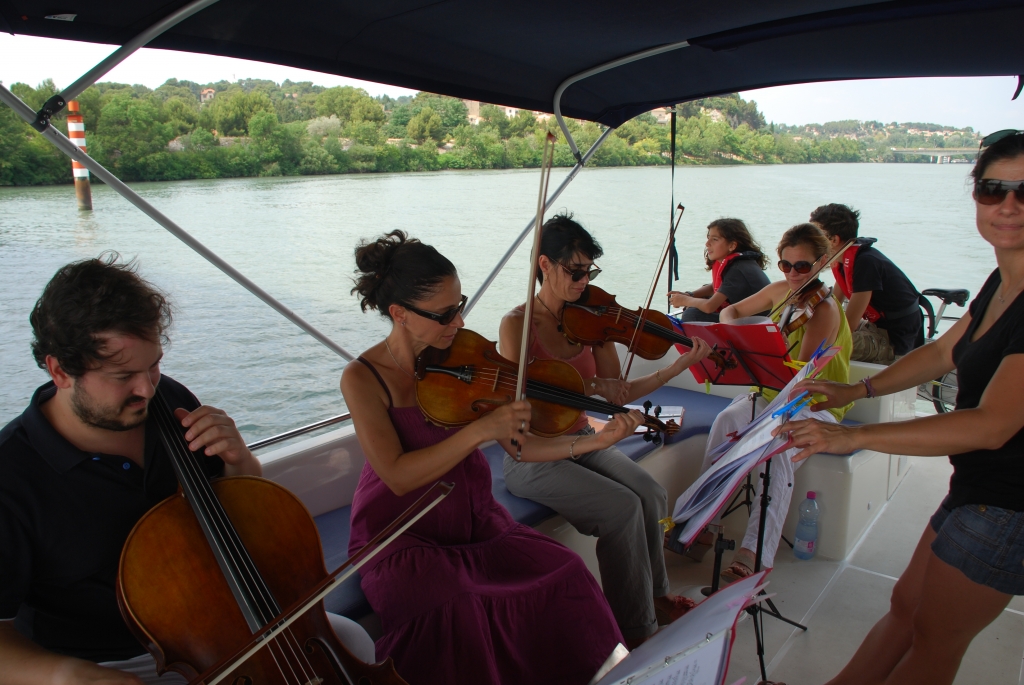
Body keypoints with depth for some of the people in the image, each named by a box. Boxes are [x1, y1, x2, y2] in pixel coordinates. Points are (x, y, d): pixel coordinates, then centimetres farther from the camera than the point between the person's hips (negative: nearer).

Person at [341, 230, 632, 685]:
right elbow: (397, 476, -22)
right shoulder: (363, 378, -13)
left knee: (565, 573, -16)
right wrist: (480, 429, -29)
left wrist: (593, 442, -13)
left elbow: (517, 445, -1)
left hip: (473, 520, 4)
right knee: (457, 608, -32)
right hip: (401, 538, -4)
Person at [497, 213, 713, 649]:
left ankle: (653, 594, 12)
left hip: (580, 442, 5)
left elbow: (619, 394, -1)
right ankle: (635, 627, -1)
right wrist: (588, 386, -29)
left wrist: (680, 366, -11)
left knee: (652, 494, -14)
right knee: (622, 507, -21)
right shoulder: (517, 325, -15)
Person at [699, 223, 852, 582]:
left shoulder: (824, 309, -16)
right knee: (726, 419, -27)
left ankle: (754, 552, -38)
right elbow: (731, 311, 16)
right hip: (773, 391, 6)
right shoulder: (780, 290, 6)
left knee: (777, 447, -36)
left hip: (815, 404, -5)